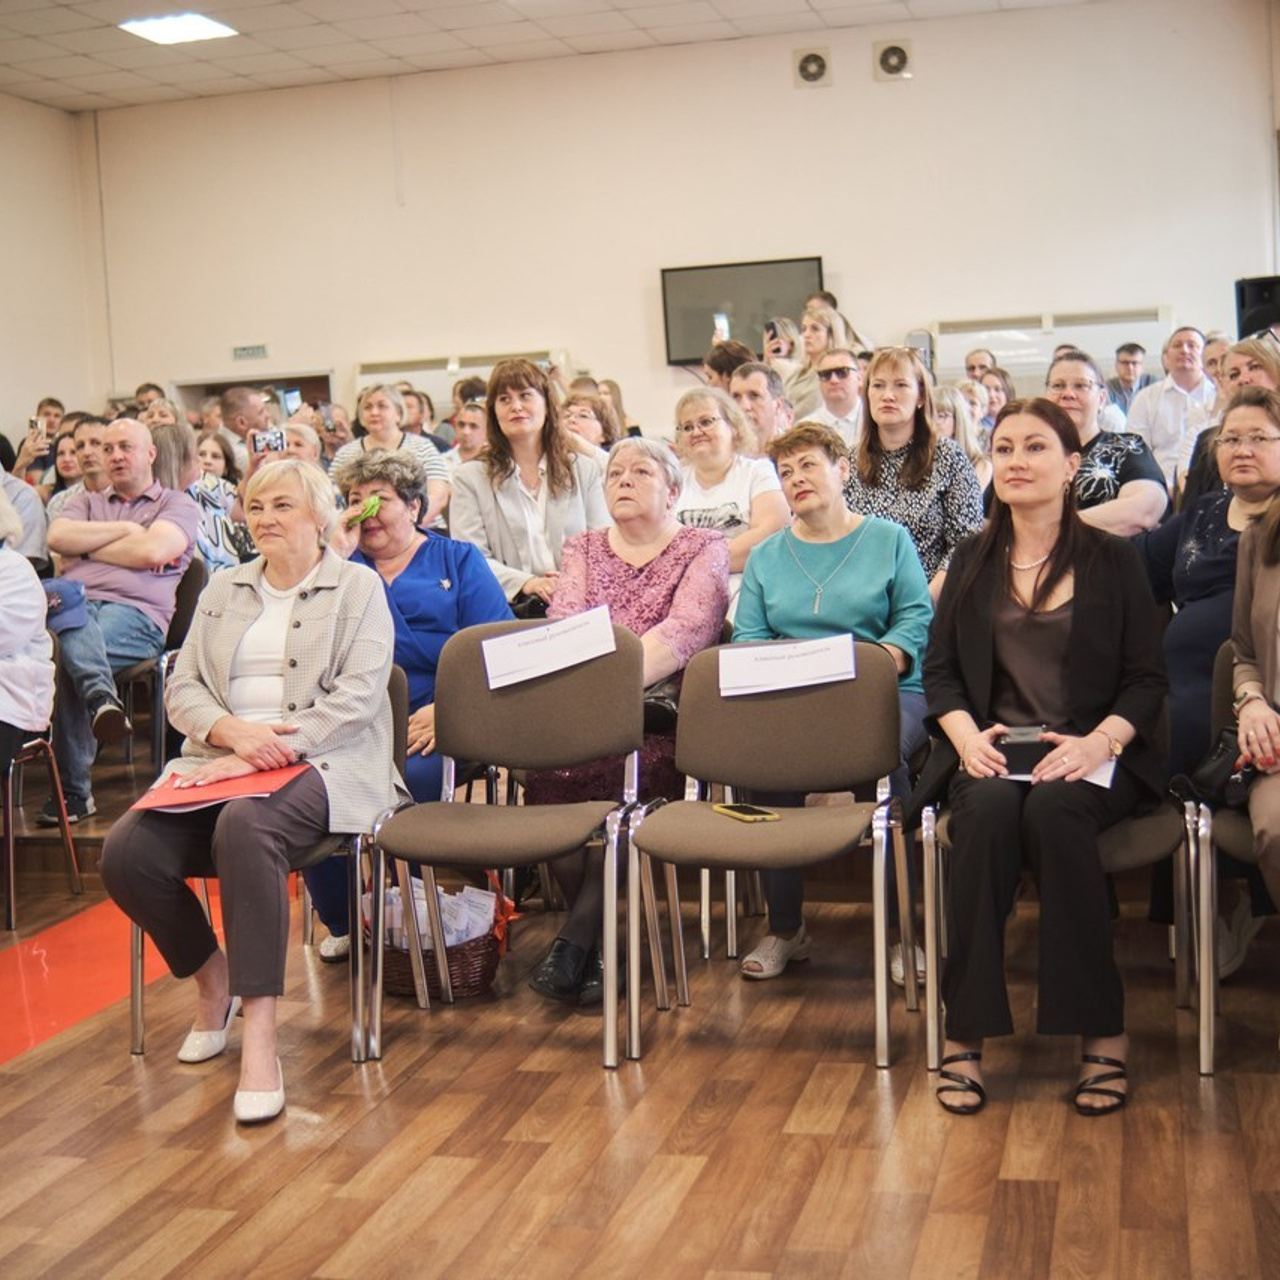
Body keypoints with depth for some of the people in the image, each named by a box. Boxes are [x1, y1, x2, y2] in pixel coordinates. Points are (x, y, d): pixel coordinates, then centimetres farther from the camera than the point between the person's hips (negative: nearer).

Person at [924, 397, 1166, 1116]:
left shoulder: (1114, 562, 6)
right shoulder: (974, 562, 14)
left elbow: (1147, 679, 2)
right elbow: (940, 667, 10)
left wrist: (1100, 740, -17)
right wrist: (965, 732, -10)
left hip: (1091, 755, -2)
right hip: (996, 751, 2)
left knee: (1053, 810, -36)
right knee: (988, 811, -33)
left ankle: (1103, 1032, -26)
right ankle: (966, 1036, -29)